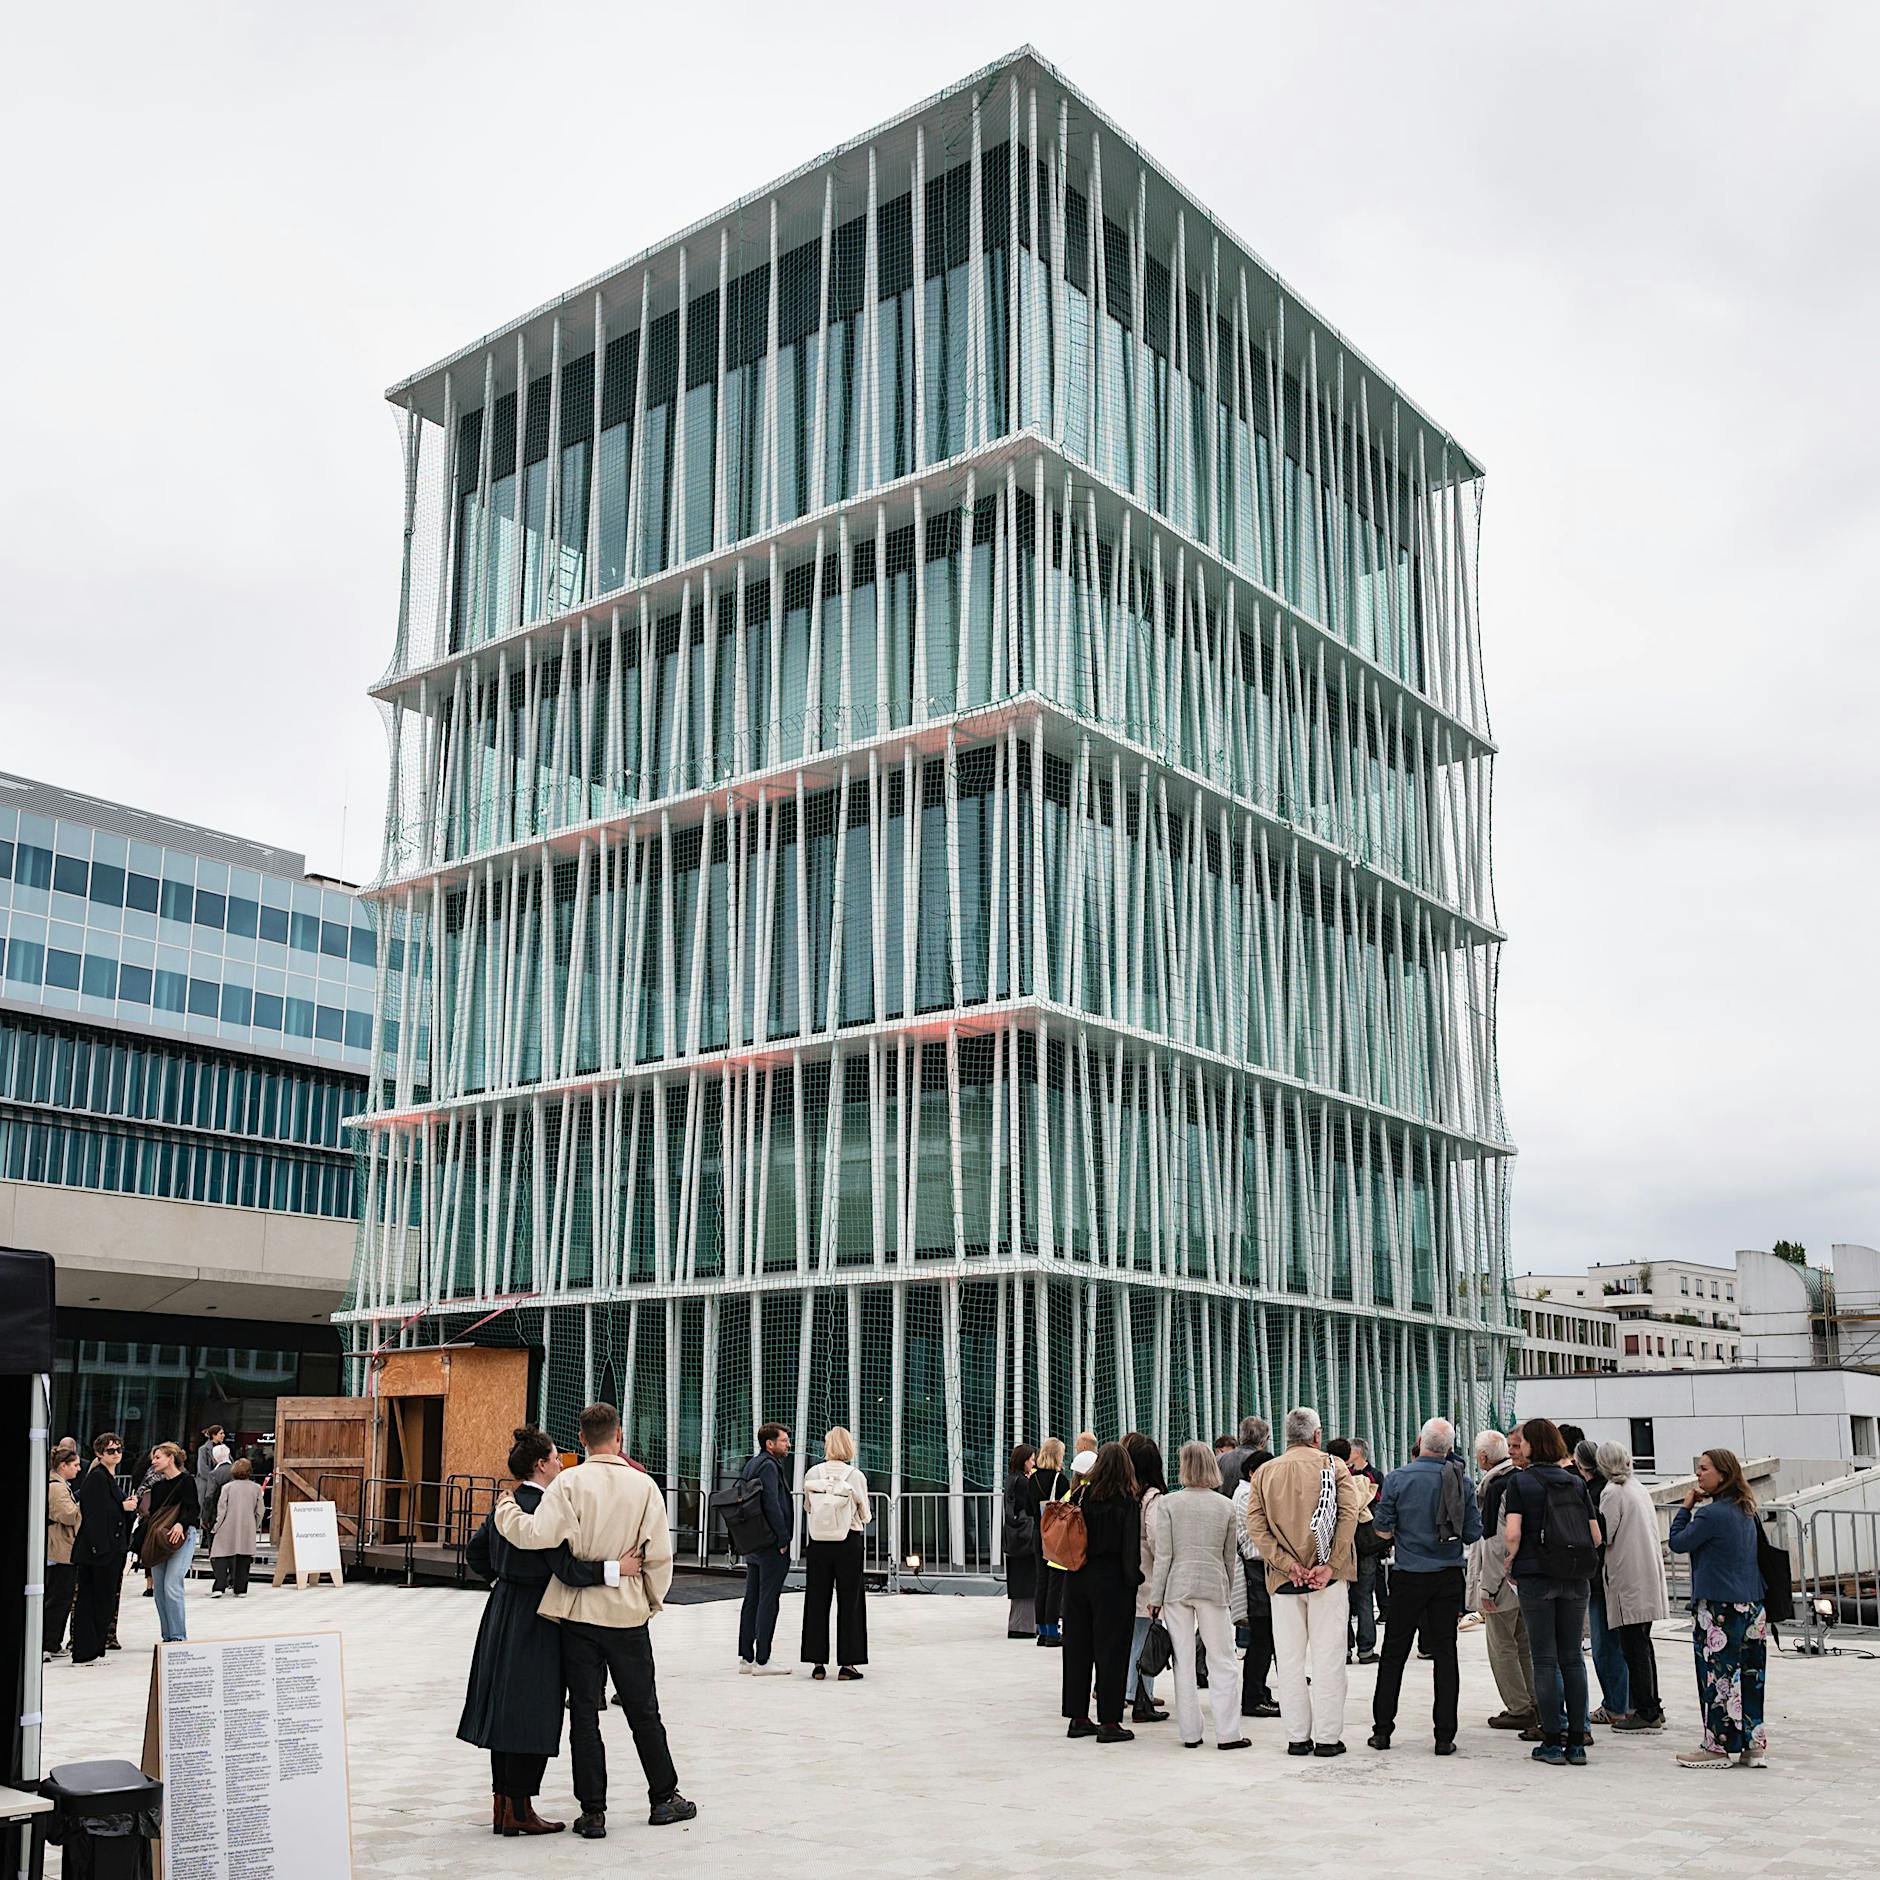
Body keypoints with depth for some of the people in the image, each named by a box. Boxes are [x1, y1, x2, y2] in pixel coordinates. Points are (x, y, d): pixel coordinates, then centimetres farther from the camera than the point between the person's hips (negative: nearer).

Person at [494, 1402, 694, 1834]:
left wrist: (506, 1509, -5)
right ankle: (663, 1798, 23)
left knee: (584, 1713, 7)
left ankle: (593, 1812, 10)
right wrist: (653, 1599, 12)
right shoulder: (643, 1485, -5)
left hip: (578, 1610, -1)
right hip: (628, 1612, 1)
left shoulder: (569, 1482, -10)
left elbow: (539, 1535, -22)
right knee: (642, 1710, 14)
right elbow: (659, 1554, -3)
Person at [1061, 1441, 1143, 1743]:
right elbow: (1131, 1546, -11)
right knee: (1110, 1650, 3)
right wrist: (1132, 1580, -3)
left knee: (1077, 1648, 12)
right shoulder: (1127, 1502, -10)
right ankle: (1109, 1722, 4)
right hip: (1111, 1582, -4)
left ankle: (1078, 1718, 18)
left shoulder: (1081, 1494, 1)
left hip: (1076, 1580, 4)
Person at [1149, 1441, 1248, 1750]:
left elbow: (1163, 1555, -5)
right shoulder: (1226, 1506, 2)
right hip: (1214, 1586, 1)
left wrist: (1155, 1596, 2)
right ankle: (1227, 1733, 4)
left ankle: (1190, 1733, 10)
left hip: (1177, 1586, -1)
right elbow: (1230, 1556, 8)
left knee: (1183, 1661, 6)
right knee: (1223, 1660, 7)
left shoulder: (1168, 1503, -5)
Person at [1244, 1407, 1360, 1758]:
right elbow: (1349, 1515, -11)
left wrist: (1288, 1565, -8)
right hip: (1327, 1578, -2)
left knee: (1290, 1659, 8)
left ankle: (1297, 1737, 11)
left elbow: (1255, 1525, -3)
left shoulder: (1265, 1472, 6)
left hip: (1283, 1580, 2)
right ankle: (1327, 1737, 4)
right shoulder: (1333, 1466, 0)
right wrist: (1330, 1566, -13)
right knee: (1327, 1657, 3)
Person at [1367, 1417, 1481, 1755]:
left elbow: (1382, 1531, -7)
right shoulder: (1463, 1481, -5)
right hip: (1449, 1577, 1)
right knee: (1445, 1653, 8)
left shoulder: (1397, 1478, -10)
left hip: (1409, 1576, -1)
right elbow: (1473, 1534, -1)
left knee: (1394, 1653, 9)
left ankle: (1382, 1730, 12)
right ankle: (1444, 1736, 7)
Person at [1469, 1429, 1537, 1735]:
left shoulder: (1495, 1486, -18)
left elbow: (1493, 1540, -21)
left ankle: (1519, 1709, 4)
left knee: (1502, 1646, 1)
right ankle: (1533, 1706, 22)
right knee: (1525, 1645, 17)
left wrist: (1487, 1586, -16)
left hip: (1503, 1579, -8)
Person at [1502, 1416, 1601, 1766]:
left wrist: (1511, 1562, 1)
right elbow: (1596, 1536, 5)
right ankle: (1576, 1740, 11)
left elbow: (1512, 1533, -15)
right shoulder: (1575, 1482, 7)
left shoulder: (1520, 1480, -5)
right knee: (1572, 1657, 9)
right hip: (1575, 1579, 4)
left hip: (1536, 1576, -4)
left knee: (1545, 1659, 2)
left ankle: (1553, 1740, 4)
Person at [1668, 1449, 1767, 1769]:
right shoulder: (1746, 1512, 10)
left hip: (1719, 1610, -8)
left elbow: (1678, 1543, -9)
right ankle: (1753, 1745, 15)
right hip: (1751, 1607, 8)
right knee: (1749, 1675, 11)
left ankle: (1718, 1747, 5)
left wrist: (1686, 1508, 0)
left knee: (1718, 1677, 0)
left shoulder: (1711, 1514, -17)